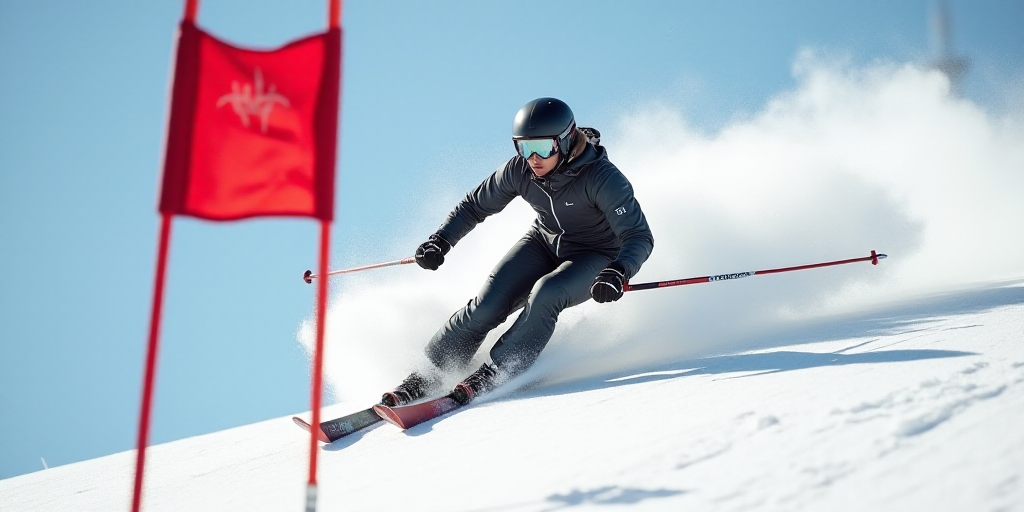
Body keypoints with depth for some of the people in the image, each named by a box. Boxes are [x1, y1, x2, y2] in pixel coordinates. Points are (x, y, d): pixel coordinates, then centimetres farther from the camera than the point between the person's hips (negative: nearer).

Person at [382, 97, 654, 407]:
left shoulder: (602, 178, -30)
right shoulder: (519, 170, -16)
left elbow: (639, 237, -33)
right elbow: (474, 206, -1)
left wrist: (618, 273, -51)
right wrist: (440, 241, -15)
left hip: (594, 257, -4)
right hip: (544, 243, 4)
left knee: (546, 294, -34)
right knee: (488, 304, -16)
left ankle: (496, 373, -22)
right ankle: (429, 374, -3)